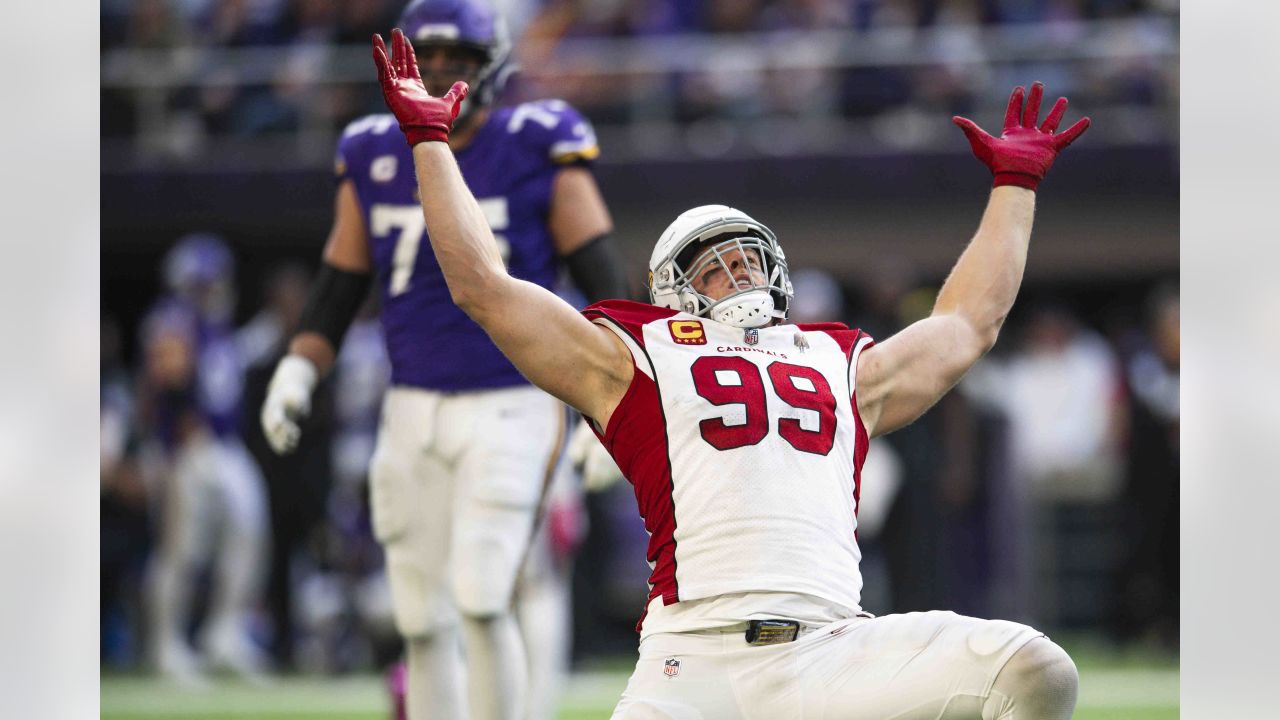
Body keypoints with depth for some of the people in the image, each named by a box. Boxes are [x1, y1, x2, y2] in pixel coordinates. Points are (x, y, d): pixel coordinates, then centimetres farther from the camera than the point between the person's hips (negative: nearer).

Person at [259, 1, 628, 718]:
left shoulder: (539, 152, -4)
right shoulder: (374, 160, 8)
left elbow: (603, 281, -5)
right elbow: (338, 289, 14)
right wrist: (297, 372, -1)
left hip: (508, 408, -4)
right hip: (414, 412, 4)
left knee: (481, 599, -16)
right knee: (423, 621, 4)